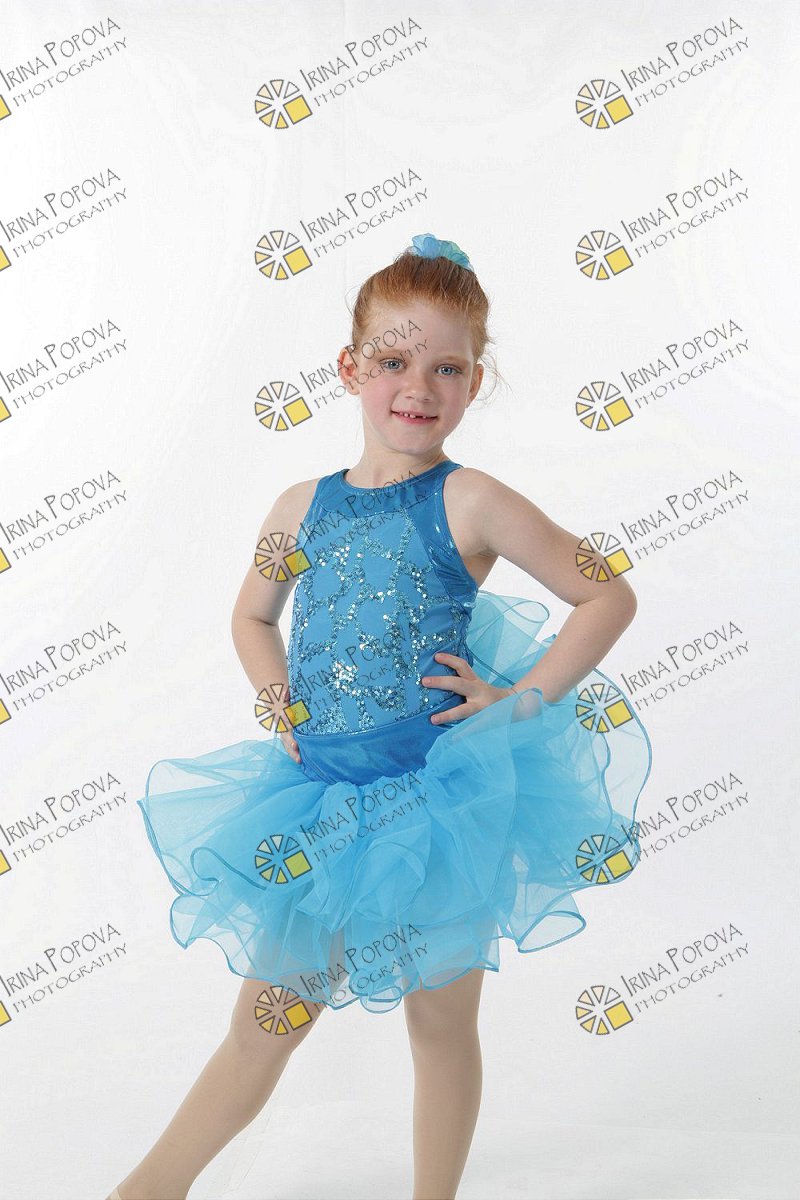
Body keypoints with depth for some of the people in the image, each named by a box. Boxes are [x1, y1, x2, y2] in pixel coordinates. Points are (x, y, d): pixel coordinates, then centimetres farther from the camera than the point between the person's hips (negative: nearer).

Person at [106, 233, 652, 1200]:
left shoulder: (468, 502, -10)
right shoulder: (303, 506, 3)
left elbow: (610, 595, -7)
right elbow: (252, 616, 20)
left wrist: (517, 702, -11)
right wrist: (278, 706, 5)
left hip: (441, 802, -3)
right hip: (320, 805, 4)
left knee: (440, 1024, 15)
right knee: (263, 1024, 13)